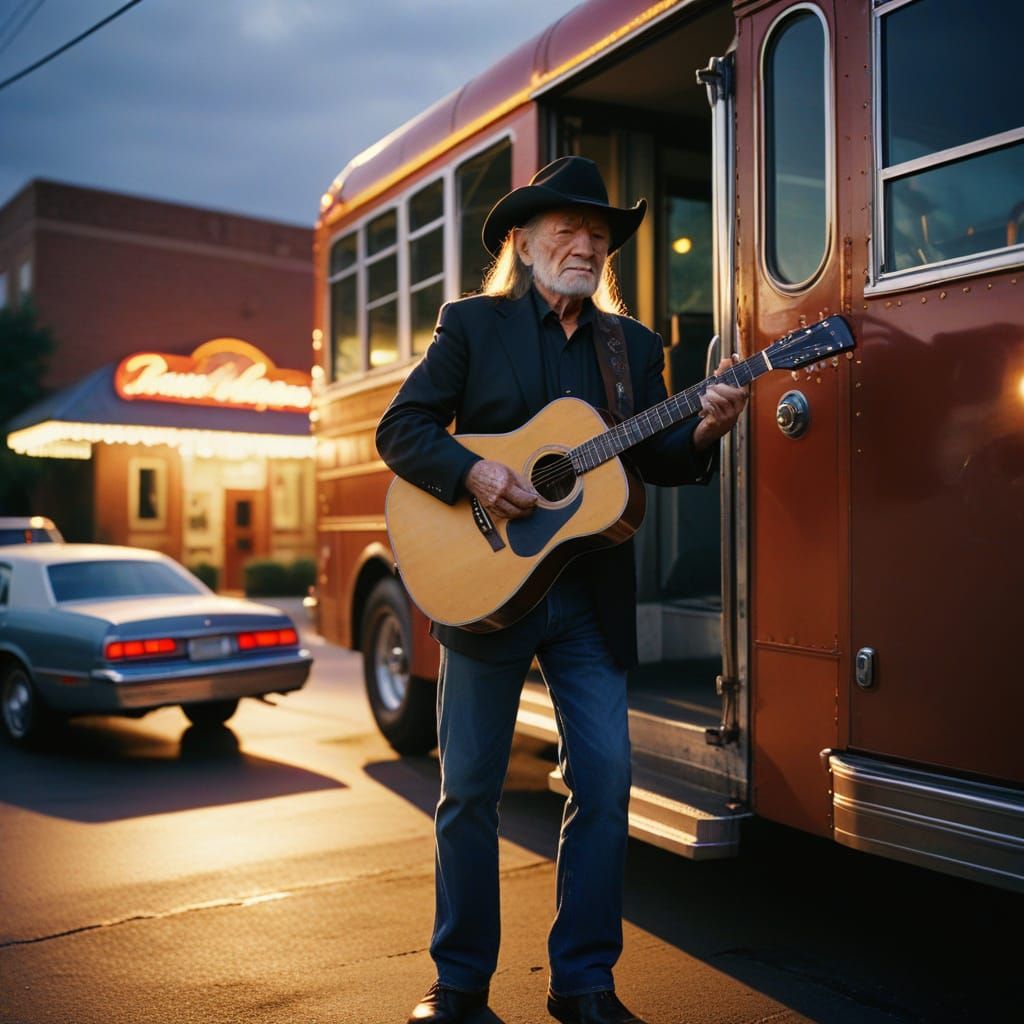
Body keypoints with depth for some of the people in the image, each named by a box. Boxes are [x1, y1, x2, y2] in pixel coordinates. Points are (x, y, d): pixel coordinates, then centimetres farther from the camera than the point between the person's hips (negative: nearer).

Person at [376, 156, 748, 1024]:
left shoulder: (635, 347, 13)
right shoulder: (471, 325, 4)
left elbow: (658, 463, 8)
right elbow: (401, 430, -2)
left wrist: (703, 432, -13)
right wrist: (474, 473, -19)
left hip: (592, 600, 3)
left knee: (605, 785, 2)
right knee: (469, 790, 5)